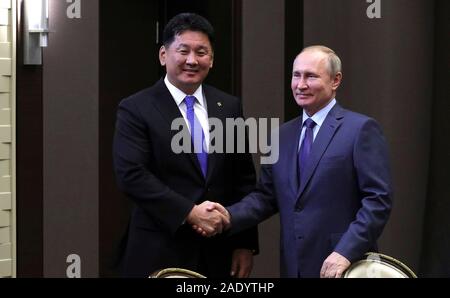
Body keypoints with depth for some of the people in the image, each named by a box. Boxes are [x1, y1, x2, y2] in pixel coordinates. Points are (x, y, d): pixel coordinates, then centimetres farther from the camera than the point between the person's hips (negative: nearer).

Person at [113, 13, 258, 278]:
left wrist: (246, 244, 3)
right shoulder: (136, 109, -5)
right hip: (161, 254, -4)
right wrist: (189, 212, -21)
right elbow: (132, 175, -15)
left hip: (219, 253, 4)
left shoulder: (229, 107, 8)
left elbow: (244, 179, 8)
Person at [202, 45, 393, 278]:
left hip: (345, 265, -5)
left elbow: (378, 199, -12)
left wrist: (346, 252, -20)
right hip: (294, 265, 6)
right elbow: (267, 196, 11)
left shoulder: (361, 129, -7)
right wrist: (229, 216, -7)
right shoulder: (283, 135, 12)